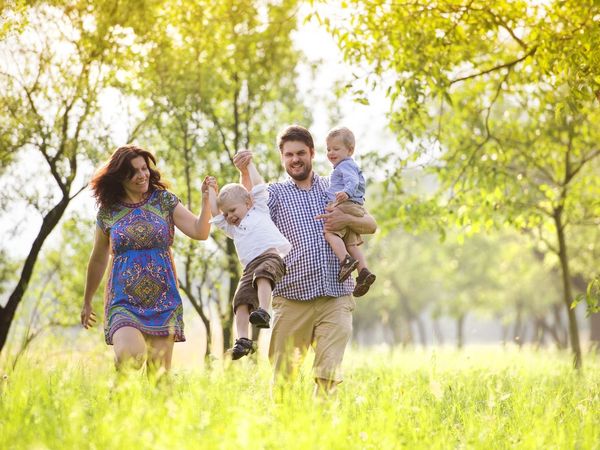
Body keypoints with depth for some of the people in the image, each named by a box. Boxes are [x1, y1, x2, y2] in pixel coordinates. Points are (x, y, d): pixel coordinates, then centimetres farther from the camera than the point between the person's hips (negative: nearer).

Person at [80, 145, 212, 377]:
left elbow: (200, 232, -4)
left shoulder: (164, 201, 5)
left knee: (159, 372, -2)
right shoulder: (108, 212, 5)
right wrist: (87, 302, 24)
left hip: (163, 301, 1)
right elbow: (98, 260, 17)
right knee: (131, 355, -26)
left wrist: (206, 202, -20)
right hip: (123, 302, -1)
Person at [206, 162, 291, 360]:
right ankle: (242, 340, -21)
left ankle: (263, 311, -50)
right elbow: (214, 212, 37)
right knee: (242, 297, -14)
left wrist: (249, 164, 33)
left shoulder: (259, 209, 27)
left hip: (274, 253, -5)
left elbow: (259, 185, 24)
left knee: (263, 272, -36)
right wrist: (211, 190, 44)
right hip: (251, 266, 5)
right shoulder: (231, 228, 38)